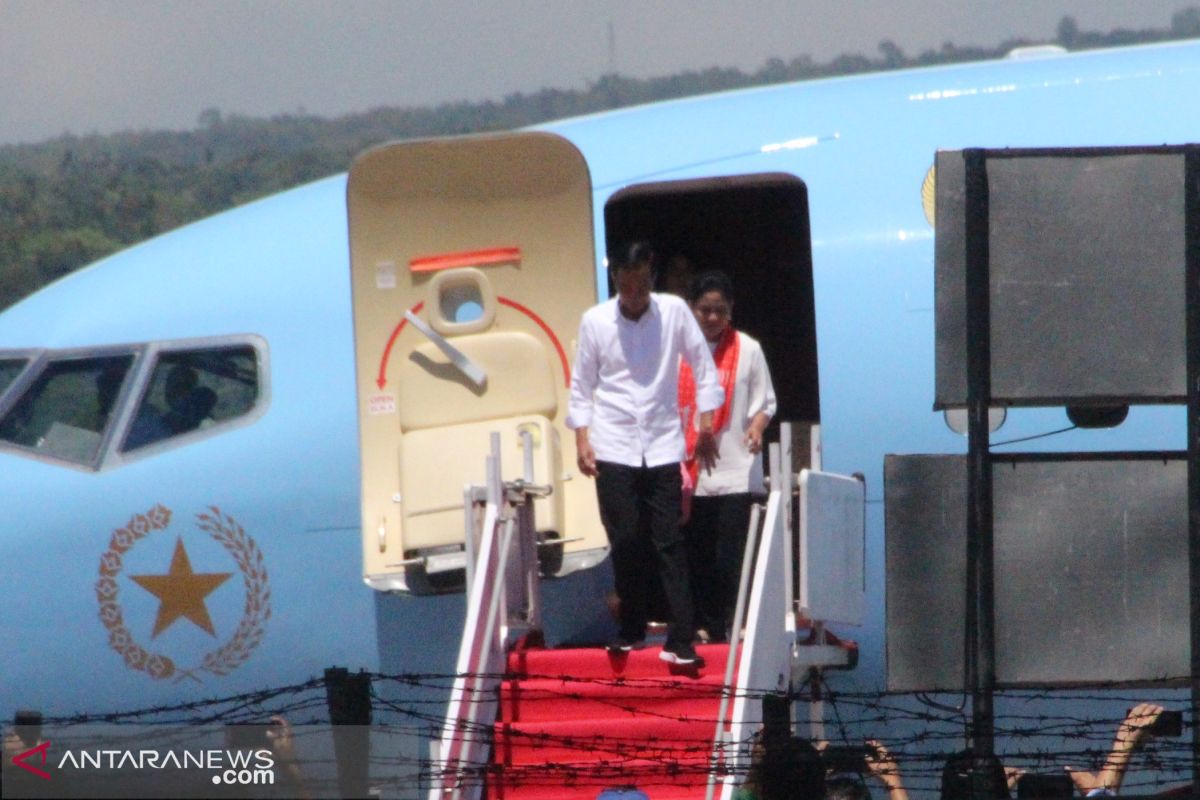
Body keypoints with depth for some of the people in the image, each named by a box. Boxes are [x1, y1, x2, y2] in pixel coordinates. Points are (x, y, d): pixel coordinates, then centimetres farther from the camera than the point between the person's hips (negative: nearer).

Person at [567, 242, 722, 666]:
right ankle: (631, 631, 16)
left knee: (670, 544, -4)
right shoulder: (595, 321, -1)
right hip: (614, 449, 0)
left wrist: (706, 424, 3)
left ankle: (680, 642, -7)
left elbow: (703, 367, 6)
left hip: (663, 447, 0)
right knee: (625, 543, 1)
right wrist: (582, 438, -2)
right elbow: (582, 385, 6)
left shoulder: (674, 312, -1)